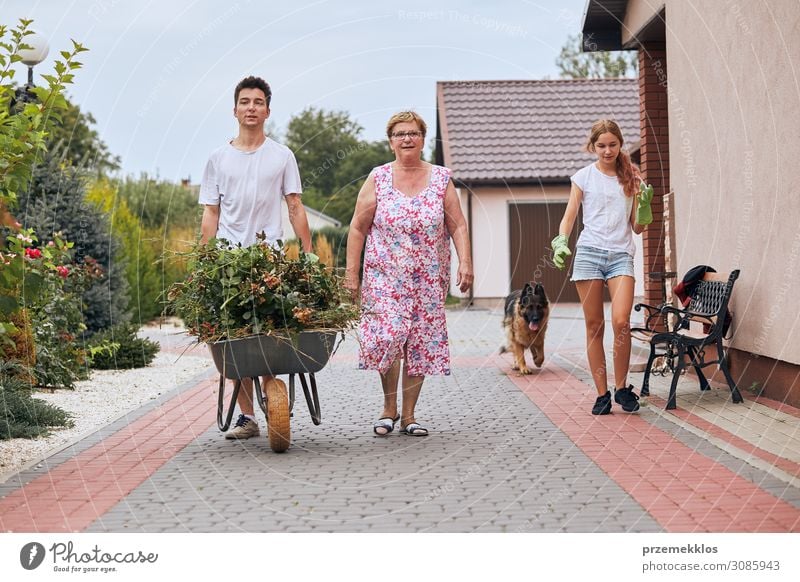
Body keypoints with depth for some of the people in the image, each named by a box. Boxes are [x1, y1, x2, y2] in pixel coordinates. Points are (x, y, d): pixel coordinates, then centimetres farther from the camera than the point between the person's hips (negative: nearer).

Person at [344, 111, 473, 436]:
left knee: (420, 344, 2)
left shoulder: (441, 179, 5)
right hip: (385, 277, -2)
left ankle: (408, 416, 14)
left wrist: (465, 262, -9)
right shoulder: (378, 179, 2)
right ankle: (389, 407, 6)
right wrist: (351, 272, -3)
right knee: (387, 337, -15)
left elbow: (457, 226, 4)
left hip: (429, 280, 2)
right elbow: (358, 227, 2)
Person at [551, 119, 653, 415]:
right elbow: (569, 218, 8)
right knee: (594, 326, -1)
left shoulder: (631, 178, 13)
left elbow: (638, 228, 14)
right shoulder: (583, 177, 10)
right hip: (589, 251, 0)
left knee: (621, 321, -17)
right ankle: (602, 393, 7)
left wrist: (645, 204, -3)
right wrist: (561, 242, -10)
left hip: (622, 254, 0)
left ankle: (621, 387, 0)